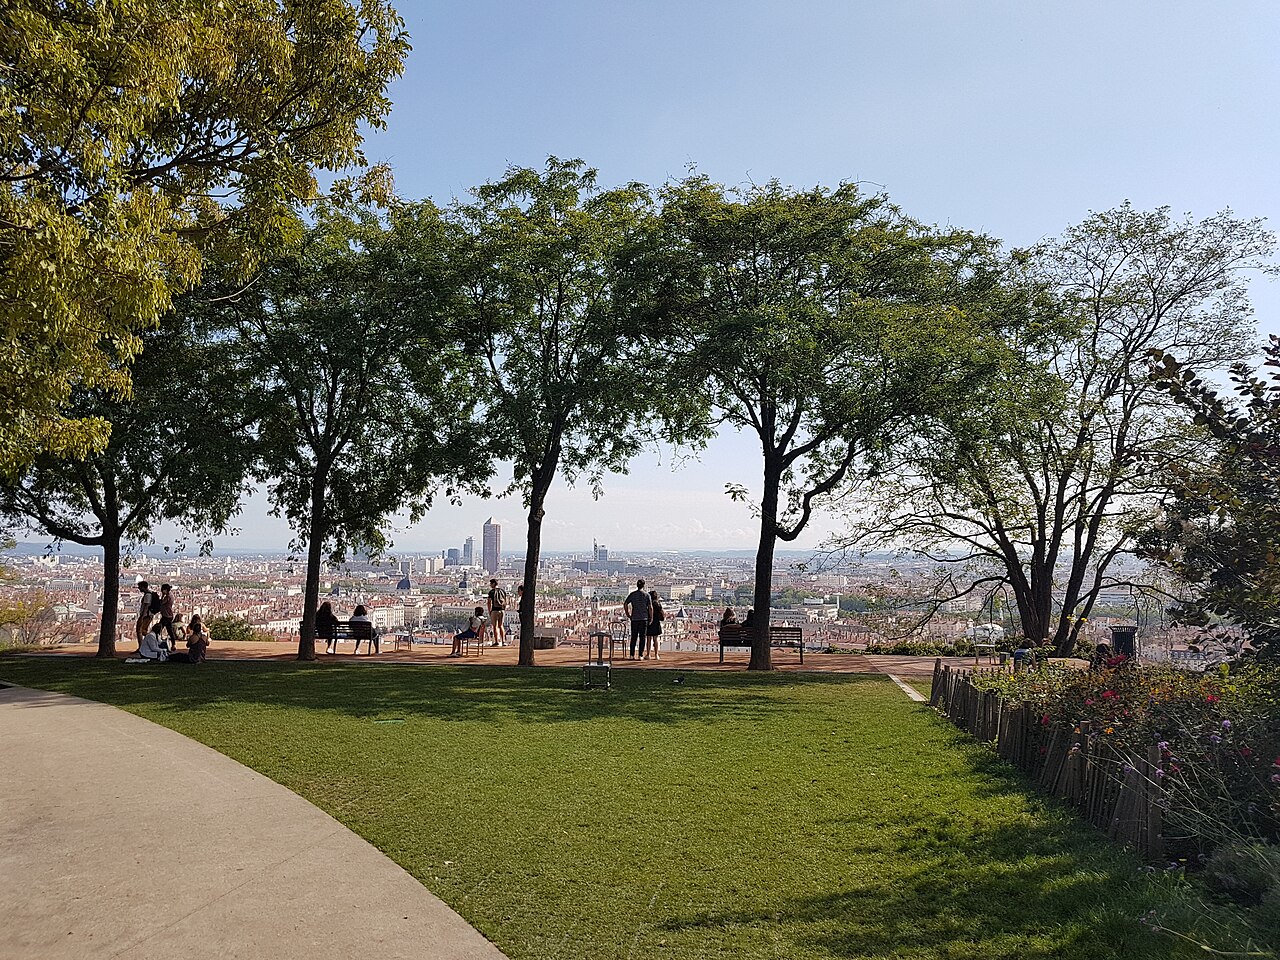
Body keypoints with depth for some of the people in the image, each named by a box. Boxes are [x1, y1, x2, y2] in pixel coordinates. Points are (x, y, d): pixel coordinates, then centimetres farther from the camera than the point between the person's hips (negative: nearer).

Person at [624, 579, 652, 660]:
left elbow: (625, 604, -2)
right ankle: (641, 655, 1)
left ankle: (632, 655, 6)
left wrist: (627, 613, 8)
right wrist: (651, 618, 1)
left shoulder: (632, 594, 3)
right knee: (642, 637, 3)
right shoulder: (646, 595, -3)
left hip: (634, 618, 2)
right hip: (644, 618, -2)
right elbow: (650, 607, -6)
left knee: (634, 637, 8)